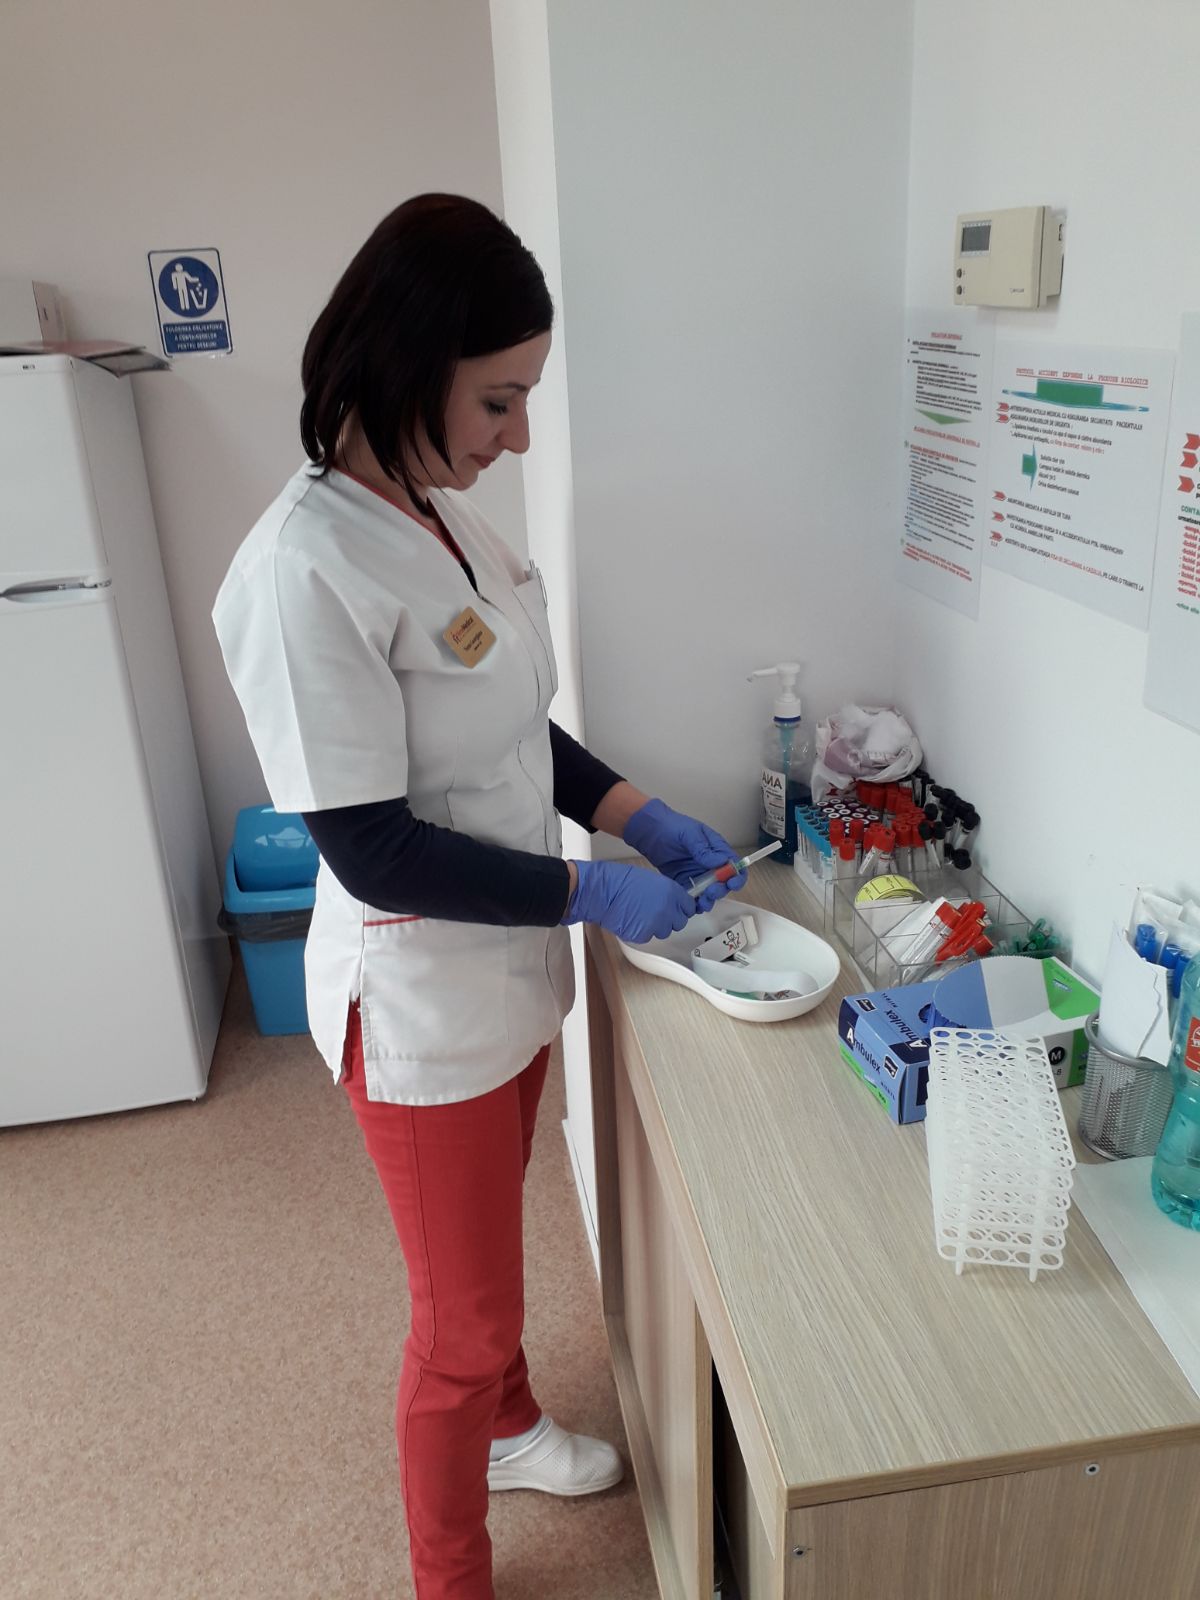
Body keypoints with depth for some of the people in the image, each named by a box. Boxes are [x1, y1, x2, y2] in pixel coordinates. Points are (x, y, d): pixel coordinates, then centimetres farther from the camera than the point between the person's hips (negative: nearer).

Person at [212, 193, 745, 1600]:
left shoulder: (439, 509, 0)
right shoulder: (303, 571, -27)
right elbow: (376, 853, -25)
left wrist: (636, 814, -1)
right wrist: (592, 892, -19)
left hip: (513, 972, 8)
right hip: (420, 1007, -8)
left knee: (489, 1249, 30)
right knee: (466, 1317, 13)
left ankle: (507, 1429, 59)